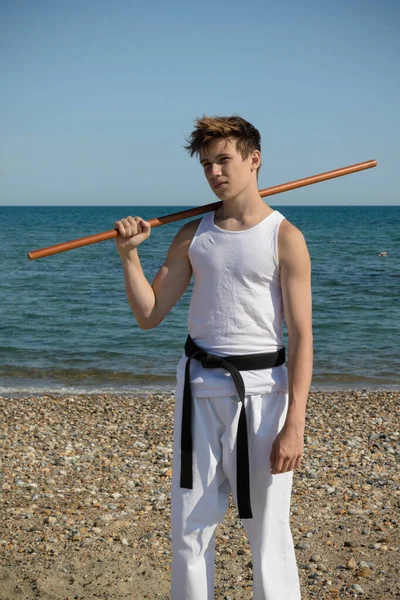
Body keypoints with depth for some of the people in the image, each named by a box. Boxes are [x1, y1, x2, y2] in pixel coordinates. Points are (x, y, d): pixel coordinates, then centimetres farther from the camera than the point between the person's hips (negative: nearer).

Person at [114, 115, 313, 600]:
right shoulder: (193, 236, 8)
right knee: (189, 529, 12)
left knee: (267, 533, 4)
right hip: (199, 386, 4)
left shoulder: (284, 237, -5)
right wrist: (129, 253, -5)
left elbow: (301, 337, -8)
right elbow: (148, 315, 8)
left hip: (261, 389, -4)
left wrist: (294, 424, -14)